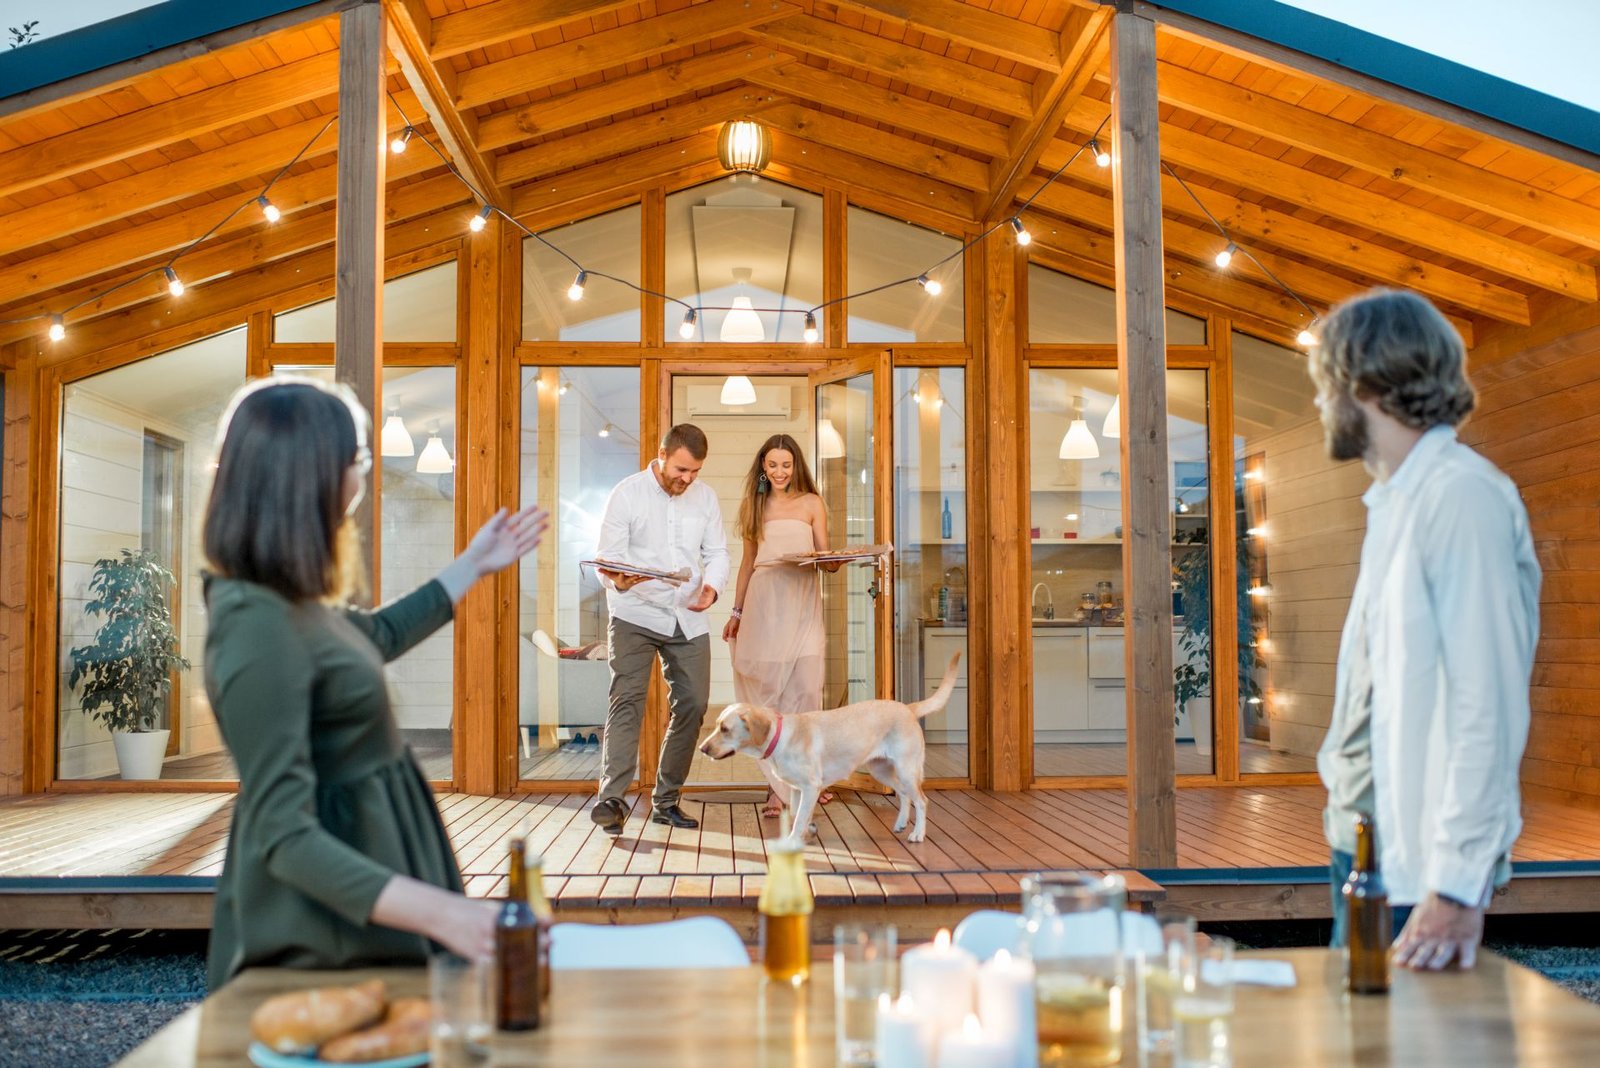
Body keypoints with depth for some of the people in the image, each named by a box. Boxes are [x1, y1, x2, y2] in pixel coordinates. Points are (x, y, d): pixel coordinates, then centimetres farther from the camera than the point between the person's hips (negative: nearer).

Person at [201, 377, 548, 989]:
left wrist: (473, 566, 33)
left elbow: (376, 636, 26)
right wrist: (439, 913, -40)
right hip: (327, 932, -10)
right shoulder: (257, 627, -27)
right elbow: (284, 836, -31)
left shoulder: (287, 599, 3)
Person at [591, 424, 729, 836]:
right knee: (627, 701, -15)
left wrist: (712, 586, -12)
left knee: (692, 705, 3)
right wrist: (618, 580, -31)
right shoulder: (627, 493, -5)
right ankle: (612, 799, -19)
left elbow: (717, 551, 10)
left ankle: (666, 800, 16)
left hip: (688, 618, 4)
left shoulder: (705, 497, 8)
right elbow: (607, 557, -8)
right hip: (635, 615, -4)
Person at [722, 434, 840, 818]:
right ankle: (781, 783, 2)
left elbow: (827, 560, 8)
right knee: (767, 688, -3)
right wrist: (737, 611, 15)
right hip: (763, 602, 1)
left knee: (804, 688, -7)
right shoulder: (753, 504, 15)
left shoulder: (811, 503, 9)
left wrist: (835, 560, -16)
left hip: (802, 602, -1)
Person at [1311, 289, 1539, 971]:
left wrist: (1459, 886, -24)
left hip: (1421, 864, -9)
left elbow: (1489, 705, -23)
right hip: (1365, 841, 9)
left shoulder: (1462, 494, -17)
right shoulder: (1396, 500, 12)